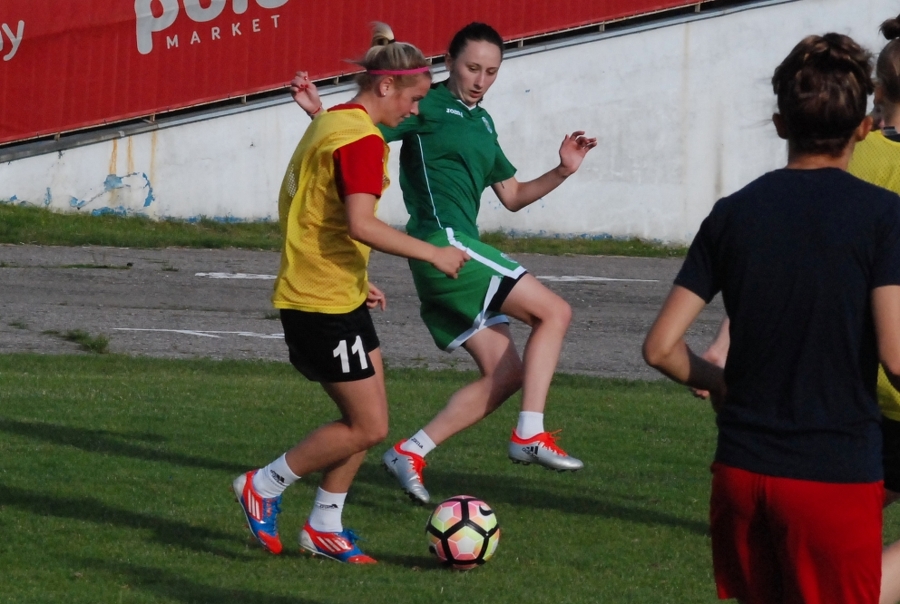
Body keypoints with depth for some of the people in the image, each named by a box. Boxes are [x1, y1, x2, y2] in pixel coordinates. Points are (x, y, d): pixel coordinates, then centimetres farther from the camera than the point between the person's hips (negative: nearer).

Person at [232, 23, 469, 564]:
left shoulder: (329, 124, 15)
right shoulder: (363, 139, -16)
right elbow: (360, 224, -27)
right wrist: (432, 254, -19)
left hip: (315, 292, 10)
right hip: (328, 305, -10)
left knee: (364, 420, 12)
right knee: (369, 427, -5)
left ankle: (325, 527, 17)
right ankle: (264, 487, 5)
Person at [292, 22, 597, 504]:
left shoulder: (483, 124, 22)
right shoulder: (427, 106, -3)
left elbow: (512, 196, 27)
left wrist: (562, 171, 13)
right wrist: (318, 113, -28)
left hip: (459, 249, 9)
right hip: (442, 243, -9)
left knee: (506, 374, 5)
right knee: (554, 312, -11)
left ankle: (411, 452, 4)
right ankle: (530, 435, -13)